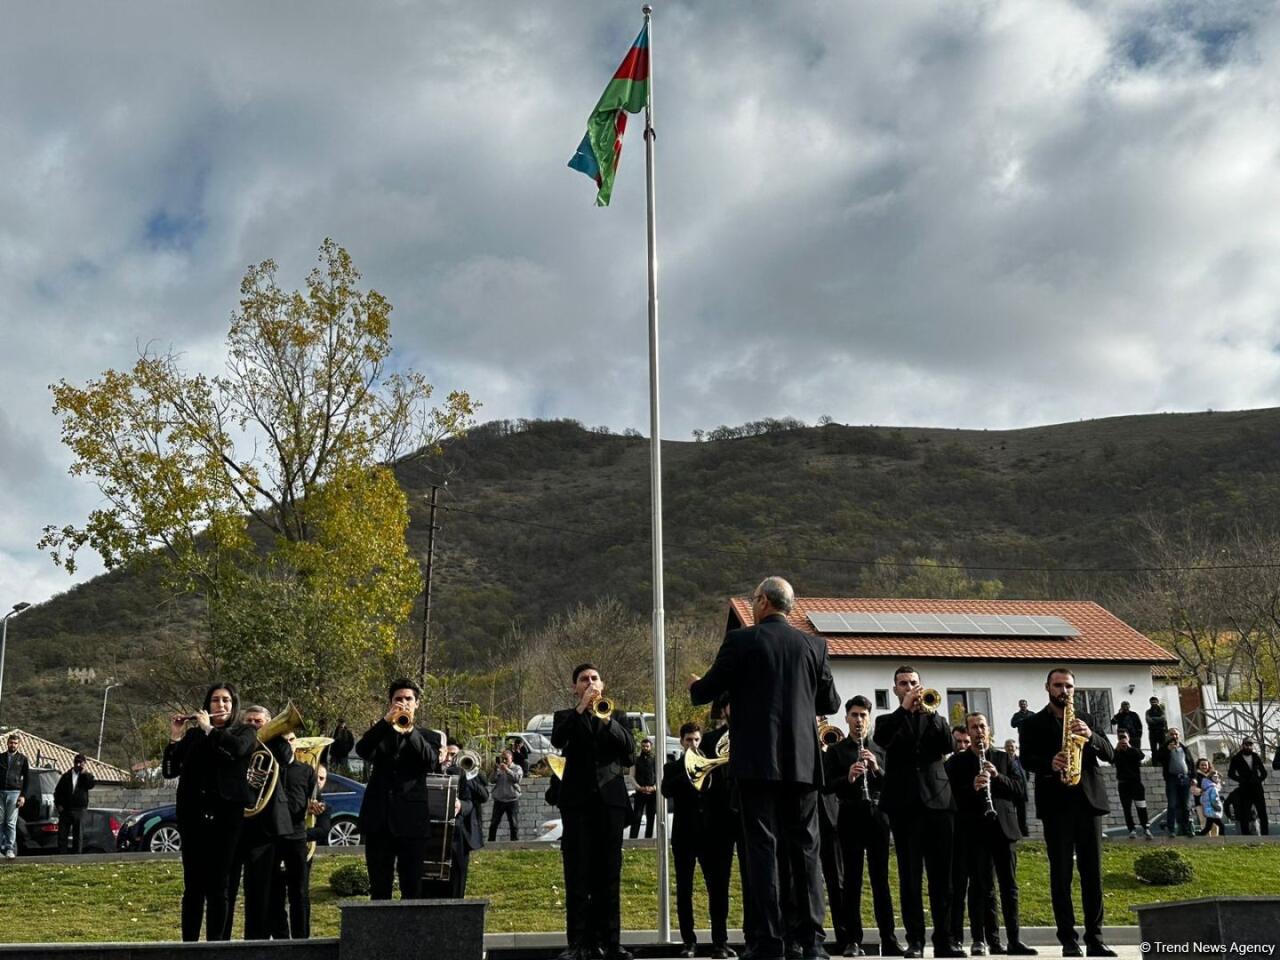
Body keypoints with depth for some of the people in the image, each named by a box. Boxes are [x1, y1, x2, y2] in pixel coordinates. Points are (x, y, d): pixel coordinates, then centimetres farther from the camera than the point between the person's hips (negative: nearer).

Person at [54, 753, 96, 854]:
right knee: (62, 834, 1)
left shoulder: (86, 776, 8)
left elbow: (91, 784, -14)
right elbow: (57, 791, 12)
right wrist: (58, 804, 1)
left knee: (78, 834, 1)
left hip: (79, 810, -1)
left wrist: (84, 773, -17)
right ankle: (61, 854, 6)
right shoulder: (66, 776, 11)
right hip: (65, 810, 1)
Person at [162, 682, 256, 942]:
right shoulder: (192, 735, 13)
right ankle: (188, 942, 5)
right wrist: (175, 738, -5)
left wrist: (209, 729, -7)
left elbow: (237, 748, -16)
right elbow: (169, 771, 6)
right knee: (193, 885, 1)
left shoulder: (245, 732, 8)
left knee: (219, 886, -1)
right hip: (193, 816, 2)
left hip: (227, 816, -2)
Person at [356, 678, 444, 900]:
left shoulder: (429, 737, 11)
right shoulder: (379, 733, 15)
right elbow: (362, 751, -6)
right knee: (379, 888, 5)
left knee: (412, 888, 0)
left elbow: (432, 763, -10)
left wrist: (410, 730, -18)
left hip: (411, 820, -1)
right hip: (378, 819, 2)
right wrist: (386, 721, -17)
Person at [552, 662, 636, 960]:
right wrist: (580, 709, -15)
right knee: (578, 874, -5)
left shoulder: (617, 716, 17)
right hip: (578, 799, -1)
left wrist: (606, 719, -13)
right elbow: (557, 740, -8)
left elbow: (629, 748, 0)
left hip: (610, 798, 1)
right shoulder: (565, 717, 14)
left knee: (609, 873, 0)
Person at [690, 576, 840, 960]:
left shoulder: (740, 640, -4)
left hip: (757, 761, -3)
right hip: (802, 762, 3)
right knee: (805, 847, 9)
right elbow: (830, 703, 13)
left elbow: (706, 690, 0)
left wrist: (694, 686, 24)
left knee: (761, 847, -1)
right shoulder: (814, 645, 6)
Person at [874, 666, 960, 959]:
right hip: (905, 803, -1)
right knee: (909, 876, -4)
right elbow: (882, 739, -9)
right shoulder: (888, 721, 15)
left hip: (938, 800, 1)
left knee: (942, 876, -1)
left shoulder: (933, 717, 19)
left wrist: (930, 710, -12)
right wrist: (905, 707, -13)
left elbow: (947, 745, -1)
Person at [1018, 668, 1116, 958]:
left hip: (1088, 800, 3)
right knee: (1061, 873, -2)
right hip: (1055, 803, -2)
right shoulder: (1032, 724, 7)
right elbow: (1027, 760, -5)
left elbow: (1109, 753, 6)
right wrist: (1049, 764, -25)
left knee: (1092, 872, 2)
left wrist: (1090, 736, -14)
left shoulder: (1086, 719, 16)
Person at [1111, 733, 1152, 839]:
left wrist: (1129, 747, -19)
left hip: (1136, 781, -1)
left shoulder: (1134, 749, 9)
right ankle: (1132, 830, 0)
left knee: (1141, 806, -9)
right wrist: (1117, 749, -18)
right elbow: (1111, 760, -10)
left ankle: (1146, 829, -4)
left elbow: (1141, 756, -13)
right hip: (1123, 783, 1)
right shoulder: (1116, 752, 9)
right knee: (1127, 808, -1)